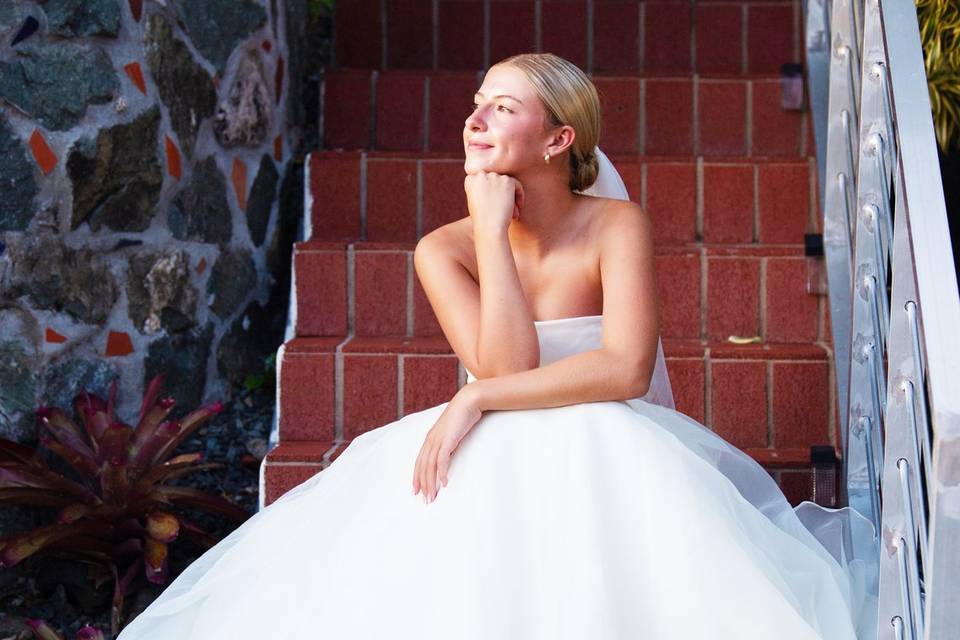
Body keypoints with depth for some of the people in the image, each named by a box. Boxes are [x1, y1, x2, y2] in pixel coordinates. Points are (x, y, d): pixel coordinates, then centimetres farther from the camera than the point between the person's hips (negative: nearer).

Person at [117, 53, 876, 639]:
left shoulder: (617, 228, -6)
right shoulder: (445, 250, -1)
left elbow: (627, 371, -21)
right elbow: (503, 365, -16)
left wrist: (478, 400, -23)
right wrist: (493, 229, -15)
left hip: (603, 460, -2)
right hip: (490, 465, 2)